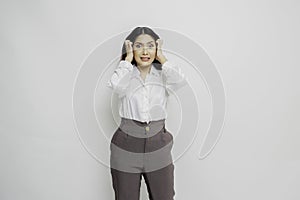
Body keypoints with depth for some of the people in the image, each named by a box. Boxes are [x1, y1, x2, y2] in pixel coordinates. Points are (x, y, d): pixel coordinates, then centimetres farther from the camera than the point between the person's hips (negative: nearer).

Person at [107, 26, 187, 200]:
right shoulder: (126, 75, -2)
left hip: (158, 148, 1)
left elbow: (180, 80, -21)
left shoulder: (163, 75, 2)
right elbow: (116, 85, -26)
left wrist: (162, 57, -9)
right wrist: (128, 59, -13)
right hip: (127, 148, -1)